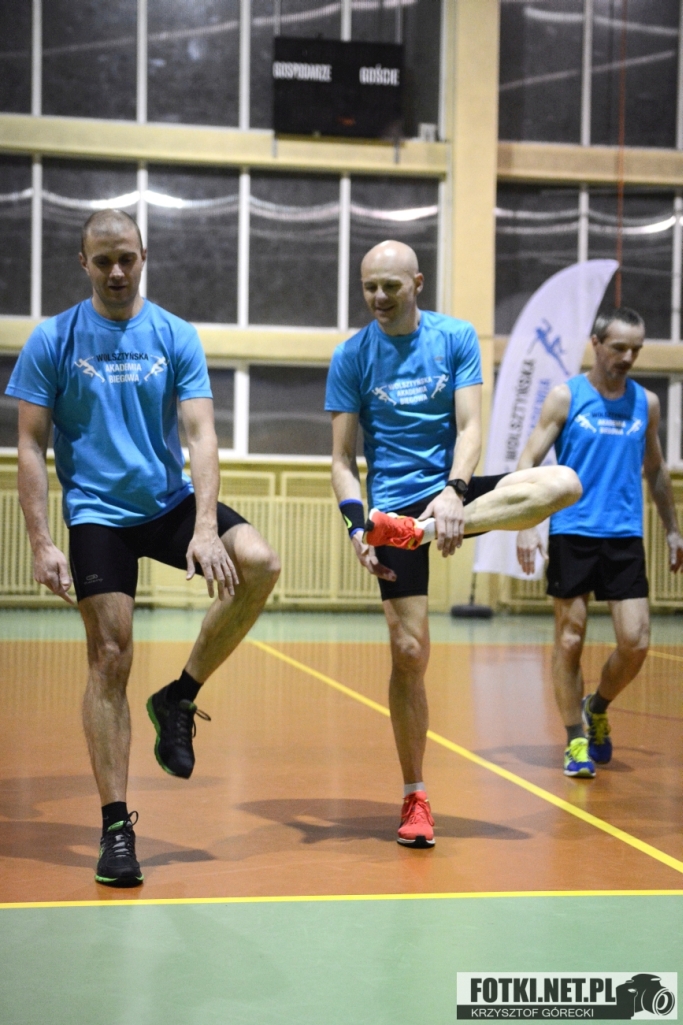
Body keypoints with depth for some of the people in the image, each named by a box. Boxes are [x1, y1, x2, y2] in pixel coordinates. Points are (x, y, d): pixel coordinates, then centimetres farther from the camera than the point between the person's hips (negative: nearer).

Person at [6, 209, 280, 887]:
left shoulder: (176, 337, 2)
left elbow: (200, 435, -5)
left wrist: (204, 527, -18)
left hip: (171, 501, 2)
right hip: (97, 514, -2)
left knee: (259, 565, -22)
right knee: (110, 660, -6)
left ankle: (179, 697, -2)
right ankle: (115, 825, 5)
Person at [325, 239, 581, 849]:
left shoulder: (457, 338, 3)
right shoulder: (351, 357, 0)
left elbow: (469, 428, -4)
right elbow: (343, 459, 0)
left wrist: (454, 491, -24)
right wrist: (356, 525, -17)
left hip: (452, 492, 2)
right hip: (394, 503, -1)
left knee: (563, 484, -25)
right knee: (409, 651, -6)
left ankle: (431, 528, -29)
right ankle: (415, 798, 8)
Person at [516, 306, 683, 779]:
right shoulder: (565, 397, -2)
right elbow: (529, 461, -5)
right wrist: (527, 526, -16)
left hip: (625, 536, 3)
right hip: (572, 535, -3)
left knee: (636, 642, -4)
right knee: (570, 641, 0)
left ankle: (597, 709, 24)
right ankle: (577, 741, 12)